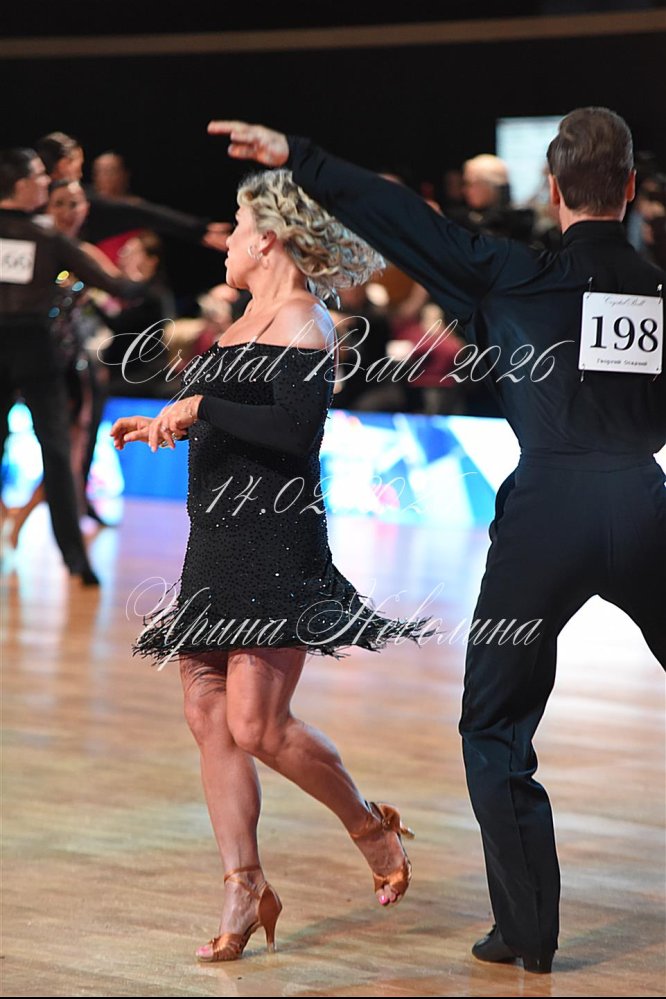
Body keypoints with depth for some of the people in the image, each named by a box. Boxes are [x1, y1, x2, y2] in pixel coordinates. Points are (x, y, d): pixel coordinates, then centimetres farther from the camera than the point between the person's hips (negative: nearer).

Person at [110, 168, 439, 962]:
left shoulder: (302, 323, -9)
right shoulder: (249, 321, 19)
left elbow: (296, 429, -23)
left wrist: (201, 407, -20)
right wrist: (168, 430, 37)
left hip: (275, 547, -9)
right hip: (218, 545, 9)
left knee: (258, 727, -13)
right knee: (210, 716, 2)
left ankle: (371, 829, 11)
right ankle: (244, 890, 6)